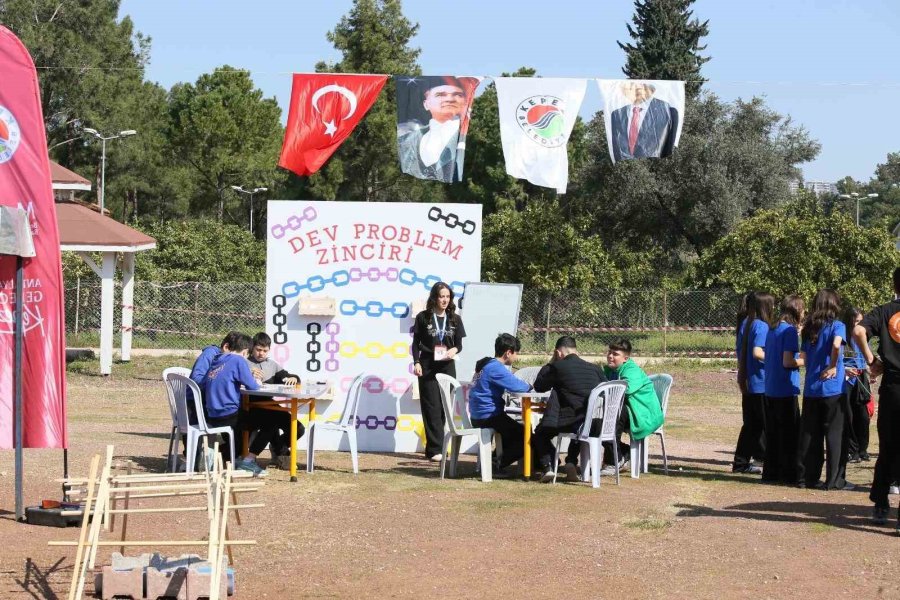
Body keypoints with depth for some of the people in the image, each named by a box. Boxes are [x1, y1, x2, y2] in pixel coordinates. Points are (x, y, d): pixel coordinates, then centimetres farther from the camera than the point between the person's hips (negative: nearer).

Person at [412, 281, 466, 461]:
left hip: (447, 366, 3)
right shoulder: (423, 317, 0)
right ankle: (435, 449, -10)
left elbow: (459, 344, 9)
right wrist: (416, 362, -9)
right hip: (428, 366, -3)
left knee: (444, 407, 3)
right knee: (432, 407, -7)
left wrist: (454, 350, -13)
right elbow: (416, 343, 3)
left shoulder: (455, 319, 7)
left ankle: (432, 448, 11)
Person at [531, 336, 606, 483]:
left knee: (540, 432, 25)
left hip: (569, 423, -4)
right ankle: (571, 464, 23)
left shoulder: (557, 366, -2)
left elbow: (538, 386, 12)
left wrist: (551, 361, 19)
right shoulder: (594, 368, 10)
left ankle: (547, 466, 8)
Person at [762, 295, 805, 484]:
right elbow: (787, 362, -19)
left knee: (772, 433, 12)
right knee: (789, 433, -1)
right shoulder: (790, 330, -13)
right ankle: (788, 474, 0)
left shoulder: (773, 329, 12)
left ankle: (771, 472, 16)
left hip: (770, 389, 8)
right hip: (786, 390, -8)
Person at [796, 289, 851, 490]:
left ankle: (807, 477, 13)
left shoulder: (808, 328, 11)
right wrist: (833, 367, -12)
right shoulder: (836, 326, -7)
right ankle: (834, 480, 1)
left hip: (810, 389, 5)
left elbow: (804, 357, 10)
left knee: (809, 435, 10)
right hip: (832, 389, -5)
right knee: (834, 434, 0)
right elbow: (836, 345, -27)